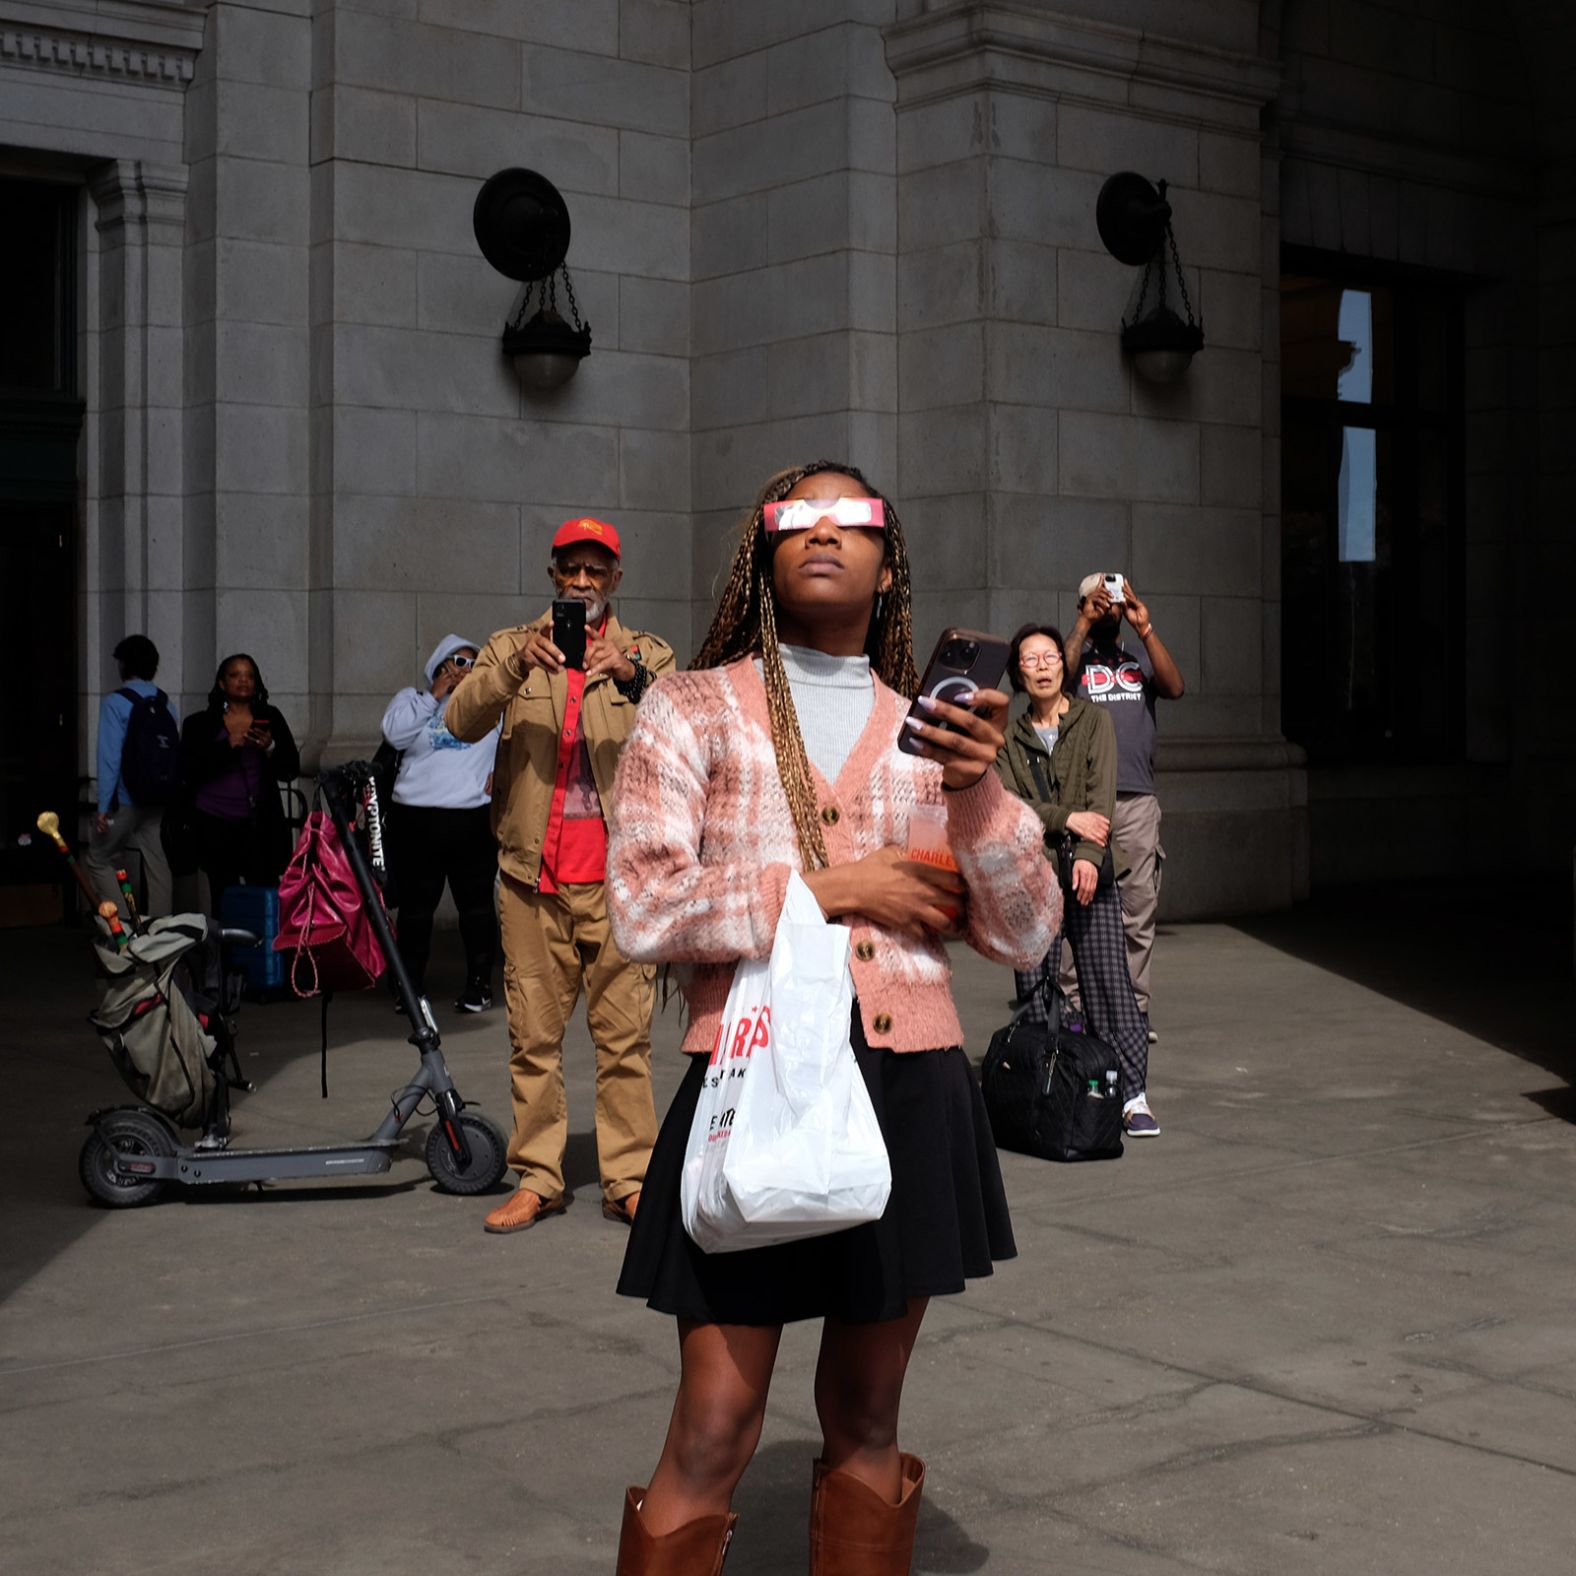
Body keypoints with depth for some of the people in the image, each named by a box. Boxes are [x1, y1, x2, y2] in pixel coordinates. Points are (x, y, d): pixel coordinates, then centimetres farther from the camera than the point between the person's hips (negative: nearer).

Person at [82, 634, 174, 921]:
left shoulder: (115, 702, -11)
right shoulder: (165, 703, 5)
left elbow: (110, 757, -14)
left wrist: (104, 805, -12)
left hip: (126, 799, -6)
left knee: (98, 860, 6)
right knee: (156, 864, 9)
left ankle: (125, 926, -4)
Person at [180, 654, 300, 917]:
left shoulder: (270, 718, 9)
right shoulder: (200, 724, 6)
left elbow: (291, 771, 6)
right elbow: (189, 771, -6)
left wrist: (270, 748, -12)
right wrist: (228, 746, -15)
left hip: (259, 826, 0)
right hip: (215, 826, 0)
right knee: (223, 900, -3)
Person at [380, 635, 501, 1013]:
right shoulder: (412, 699, 12)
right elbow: (395, 733, -5)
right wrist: (433, 697, -3)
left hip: (473, 821, 0)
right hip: (415, 820, 0)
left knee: (476, 904, 1)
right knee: (415, 906, 4)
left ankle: (479, 983, 10)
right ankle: (412, 984, 14)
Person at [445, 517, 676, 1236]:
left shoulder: (645, 654, 10)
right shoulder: (512, 649, 12)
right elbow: (462, 720, -6)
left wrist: (634, 677, -28)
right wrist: (518, 665, -23)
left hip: (618, 873, -1)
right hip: (532, 874, 1)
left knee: (625, 1032, -2)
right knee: (532, 1034, 5)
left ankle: (629, 1178, 6)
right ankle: (537, 1178, 13)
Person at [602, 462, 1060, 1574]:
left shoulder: (930, 729, 12)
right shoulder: (694, 711, 3)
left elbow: (1025, 937, 5)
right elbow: (644, 907, -10)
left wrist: (978, 792, -11)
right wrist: (832, 887, -11)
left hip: (912, 1094, 3)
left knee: (867, 1422, 12)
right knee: (714, 1436, -4)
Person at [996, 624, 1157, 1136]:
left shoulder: (1094, 720, 7)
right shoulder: (1008, 738, 12)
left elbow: (1101, 795, -4)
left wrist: (1088, 855, -17)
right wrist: (1067, 819, -13)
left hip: (1089, 871, -2)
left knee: (1109, 982, -7)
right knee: (1034, 990, 2)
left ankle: (1133, 1095, -5)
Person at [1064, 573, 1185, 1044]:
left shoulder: (1141, 658, 19)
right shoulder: (1075, 655, 11)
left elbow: (1175, 687, 0)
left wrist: (1145, 629, -6)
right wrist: (1085, 623, -12)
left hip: (1138, 800, 3)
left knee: (1139, 910, 1)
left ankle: (1134, 1007, 5)